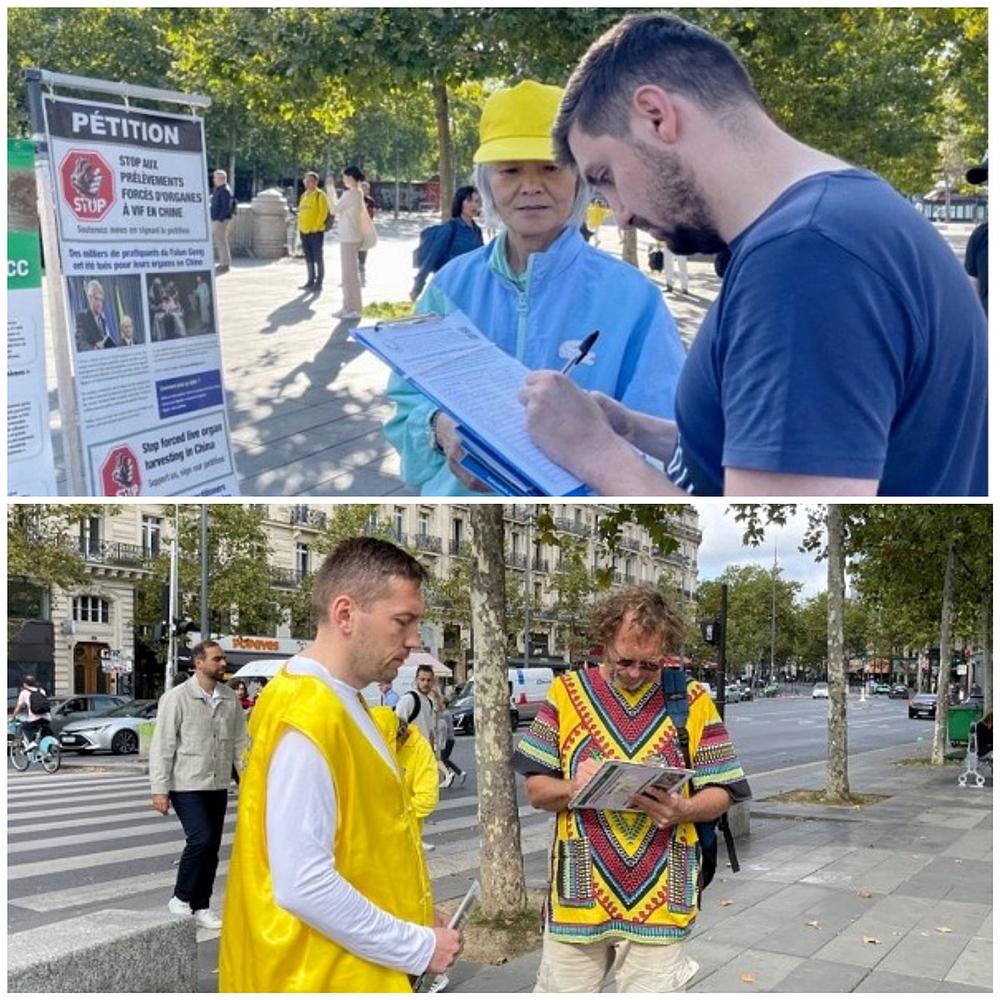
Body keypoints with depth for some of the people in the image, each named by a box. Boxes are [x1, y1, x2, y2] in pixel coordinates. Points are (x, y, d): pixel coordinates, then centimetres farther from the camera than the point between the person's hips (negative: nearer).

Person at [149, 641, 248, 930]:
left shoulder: (230, 699, 6)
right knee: (201, 839, -17)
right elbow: (162, 746, -10)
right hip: (187, 785, -5)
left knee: (211, 847, 8)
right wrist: (160, 790, -13)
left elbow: (240, 742, 10)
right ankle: (180, 898, 3)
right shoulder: (177, 698, -10)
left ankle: (200, 907, 21)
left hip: (218, 786, 5)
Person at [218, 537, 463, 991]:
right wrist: (419, 948, -17)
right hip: (322, 977, -9)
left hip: (352, 971, 9)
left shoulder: (339, 703, 9)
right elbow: (304, 886, -26)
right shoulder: (306, 718, -23)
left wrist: (416, 914, 8)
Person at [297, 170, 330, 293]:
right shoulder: (304, 195, 15)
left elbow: (324, 212, -11)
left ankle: (319, 283, -1)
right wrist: (301, 227, 11)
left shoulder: (320, 195, -6)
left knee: (317, 258, -4)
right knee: (308, 258, 11)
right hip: (304, 232, 7)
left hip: (316, 232, -7)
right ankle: (310, 281, 18)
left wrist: (316, 226, -14)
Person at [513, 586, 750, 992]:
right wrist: (572, 788, -19)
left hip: (659, 897, 0)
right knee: (561, 988, 9)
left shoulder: (692, 700, 1)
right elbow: (536, 790, 2)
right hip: (579, 893, 1)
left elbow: (720, 794, 2)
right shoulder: (566, 692, 1)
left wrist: (682, 810, -18)